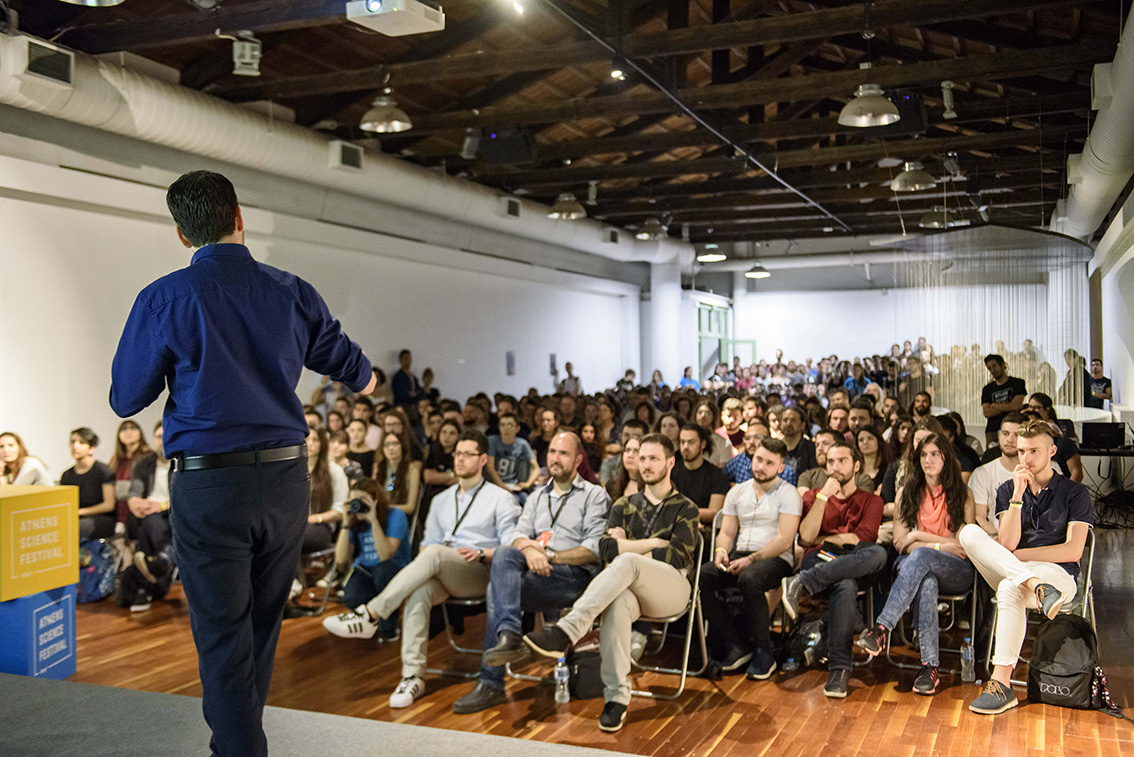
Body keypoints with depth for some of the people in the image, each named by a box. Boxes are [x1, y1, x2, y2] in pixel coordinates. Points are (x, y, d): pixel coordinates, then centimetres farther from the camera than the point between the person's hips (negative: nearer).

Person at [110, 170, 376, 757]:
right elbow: (353, 368, 14)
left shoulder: (164, 299, -7)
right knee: (263, 624, 20)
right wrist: (364, 381, 37)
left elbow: (125, 400, 1)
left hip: (208, 485, -4)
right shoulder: (292, 292, 2)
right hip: (286, 477, 4)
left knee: (223, 636, 6)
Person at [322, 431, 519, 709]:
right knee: (417, 593, -33)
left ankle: (369, 615, -34)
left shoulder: (500, 498, 8)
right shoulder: (441, 500, 25)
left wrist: (481, 554, -18)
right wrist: (417, 569, 0)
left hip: (481, 574, -4)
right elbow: (429, 541, 22)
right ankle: (412, 677, -34)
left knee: (435, 553, -35)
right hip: (443, 576, 4)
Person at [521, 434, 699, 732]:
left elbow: (675, 556, -4)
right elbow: (606, 548, 6)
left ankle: (565, 632, -45)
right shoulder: (625, 506, 23)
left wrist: (626, 548, -1)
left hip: (671, 588, -2)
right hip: (631, 588, 3)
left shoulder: (685, 509, 12)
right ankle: (617, 697, -34)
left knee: (626, 561, -35)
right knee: (618, 602, -37)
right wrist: (654, 543, -2)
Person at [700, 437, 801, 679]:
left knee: (750, 578, -39)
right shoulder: (737, 492, 18)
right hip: (740, 556, 5)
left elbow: (784, 540, -9)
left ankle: (764, 652, -21)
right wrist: (721, 550, -7)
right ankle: (737, 645, -15)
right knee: (702, 576, -24)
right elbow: (726, 532, 16)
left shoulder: (788, 494, 0)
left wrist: (751, 559, -19)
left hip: (775, 559, -5)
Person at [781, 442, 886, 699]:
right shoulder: (813, 496, 24)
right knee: (845, 585, -39)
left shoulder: (871, 501, 22)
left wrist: (824, 538, 8)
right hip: (819, 560, -1)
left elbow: (861, 538, 3)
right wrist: (824, 496, 2)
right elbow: (806, 538, 4)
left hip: (856, 565, 1)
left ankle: (802, 582, -43)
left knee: (878, 553, -38)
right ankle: (839, 667, -40)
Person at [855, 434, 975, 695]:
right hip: (918, 566, 1)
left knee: (919, 556, -38)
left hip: (956, 572, -1)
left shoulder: (963, 495, 8)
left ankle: (882, 628, -47)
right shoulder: (907, 493, 14)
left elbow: (963, 546, 1)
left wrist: (919, 536, -5)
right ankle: (930, 665, -44)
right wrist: (942, 546, -7)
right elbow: (900, 542, 5)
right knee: (927, 584, -38)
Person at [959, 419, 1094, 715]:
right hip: (1006, 572, 4)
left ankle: (1002, 684, -37)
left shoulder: (1075, 493, 6)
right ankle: (1036, 587, -39)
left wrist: (1016, 555, -5)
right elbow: (1007, 543, -1)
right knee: (969, 532, -24)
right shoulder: (1007, 491, 14)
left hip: (1058, 575, -3)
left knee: (1009, 589, -38)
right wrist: (1018, 495, -9)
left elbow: (1073, 551, -5)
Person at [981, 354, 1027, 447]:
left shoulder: (1018, 383, 9)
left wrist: (995, 406, 6)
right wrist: (1007, 406, -2)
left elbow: (1016, 405, -4)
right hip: (992, 431, 2)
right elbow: (986, 413, 4)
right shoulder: (987, 389, 17)